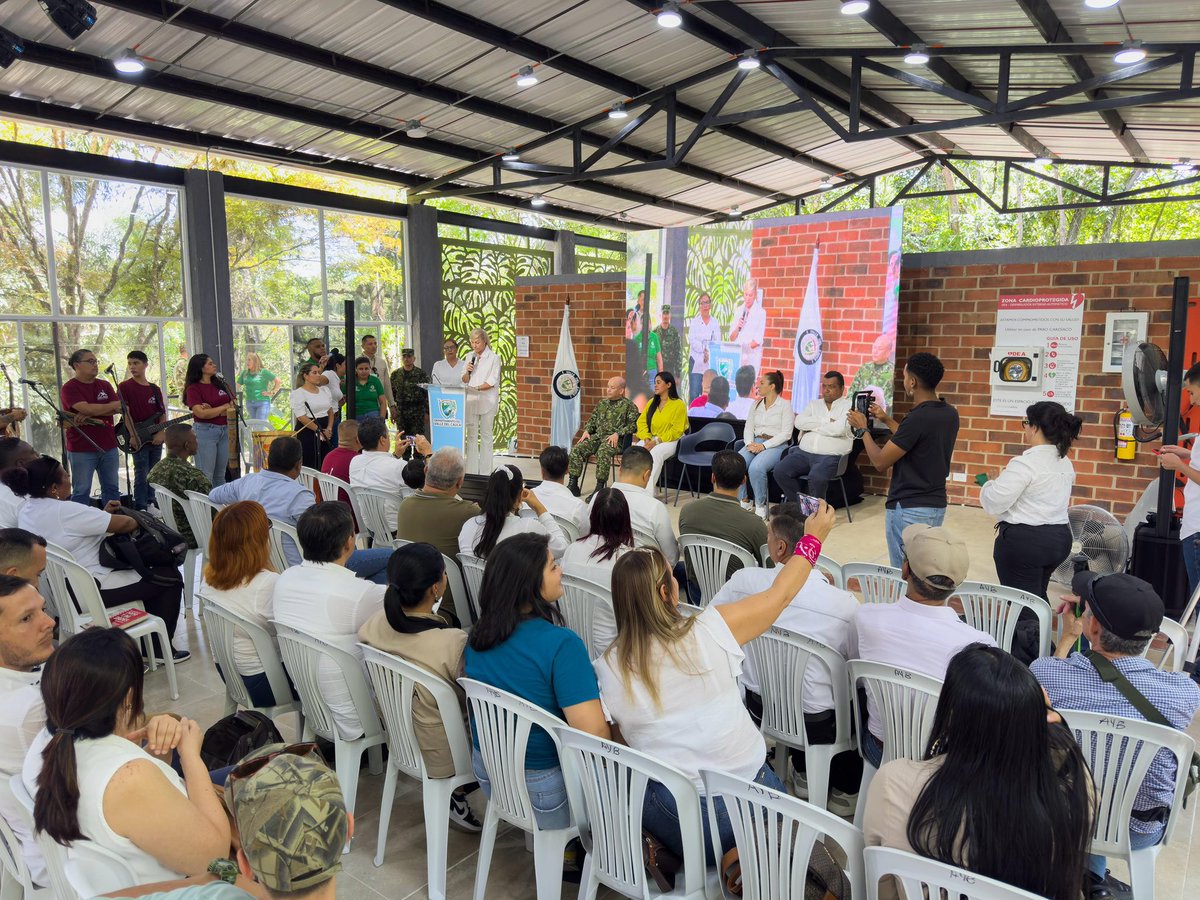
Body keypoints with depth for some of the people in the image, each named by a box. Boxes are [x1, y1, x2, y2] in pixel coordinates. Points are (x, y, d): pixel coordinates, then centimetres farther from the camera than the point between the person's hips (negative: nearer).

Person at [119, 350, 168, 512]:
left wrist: (161, 433, -5)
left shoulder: (155, 389, 11)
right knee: (142, 475, -5)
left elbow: (162, 413, 10)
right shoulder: (124, 386, -2)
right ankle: (141, 509, 1)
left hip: (156, 438, 5)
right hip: (138, 439, -5)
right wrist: (133, 436, -18)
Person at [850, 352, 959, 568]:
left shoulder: (918, 418, -22)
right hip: (936, 505, 9)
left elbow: (880, 462, -17)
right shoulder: (949, 414, 4)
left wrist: (862, 428, -2)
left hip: (910, 509, -9)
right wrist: (886, 420, 23)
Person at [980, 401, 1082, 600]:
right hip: (1059, 538, 9)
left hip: (1024, 541, -9)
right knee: (1037, 597, 22)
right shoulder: (1065, 463, 10)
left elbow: (994, 503, -19)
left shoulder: (1025, 463, -19)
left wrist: (987, 485, 1)